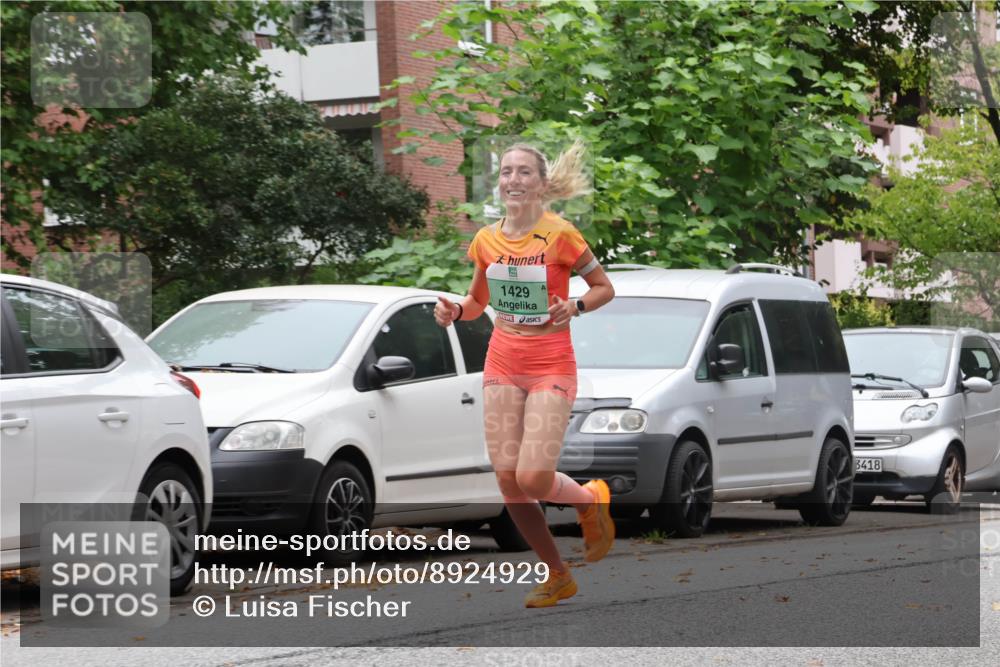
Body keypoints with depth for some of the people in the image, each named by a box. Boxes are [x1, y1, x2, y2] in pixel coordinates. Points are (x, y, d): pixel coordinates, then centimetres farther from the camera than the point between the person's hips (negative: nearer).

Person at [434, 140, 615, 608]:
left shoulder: (559, 235, -11)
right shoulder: (486, 240, 3)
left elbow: (605, 288, -1)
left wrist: (575, 308, -20)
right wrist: (455, 311, -4)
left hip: (550, 367, -5)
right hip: (502, 364, 5)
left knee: (533, 479, -17)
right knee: (508, 483, -1)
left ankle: (591, 499, 19)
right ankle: (557, 577, 18)